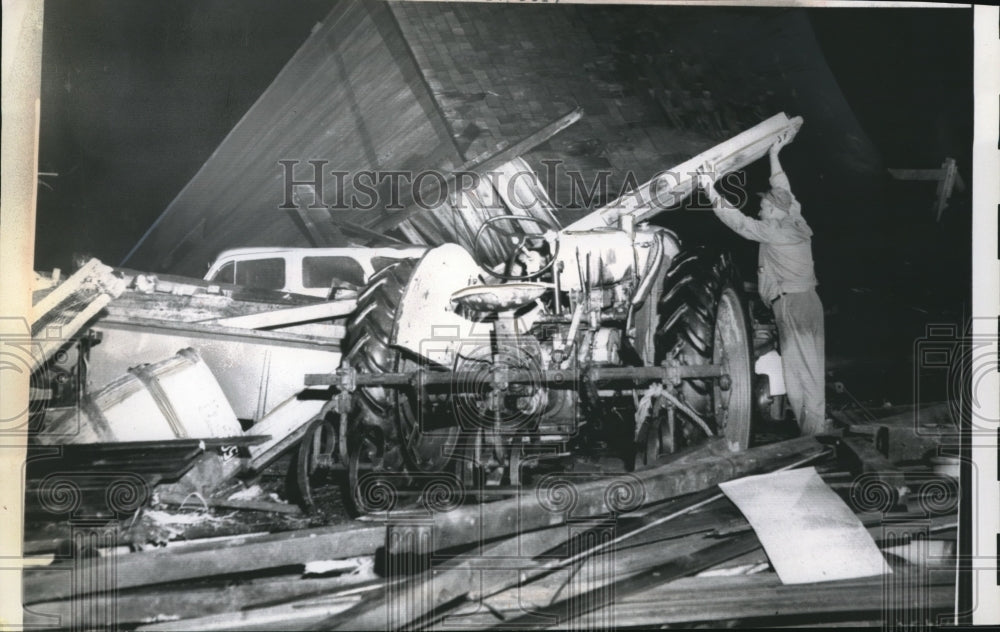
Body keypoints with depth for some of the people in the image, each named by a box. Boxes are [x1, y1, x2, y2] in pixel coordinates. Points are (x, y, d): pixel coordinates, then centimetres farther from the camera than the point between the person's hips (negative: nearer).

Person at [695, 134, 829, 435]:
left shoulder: (775, 230, -11)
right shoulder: (797, 223, 11)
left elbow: (739, 221, -17)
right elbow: (784, 193, 25)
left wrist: (711, 191, -18)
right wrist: (774, 157, 33)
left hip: (792, 303, -9)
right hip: (808, 300, 9)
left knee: (800, 366, -5)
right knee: (811, 365, 13)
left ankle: (813, 428, -3)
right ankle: (817, 424, 20)